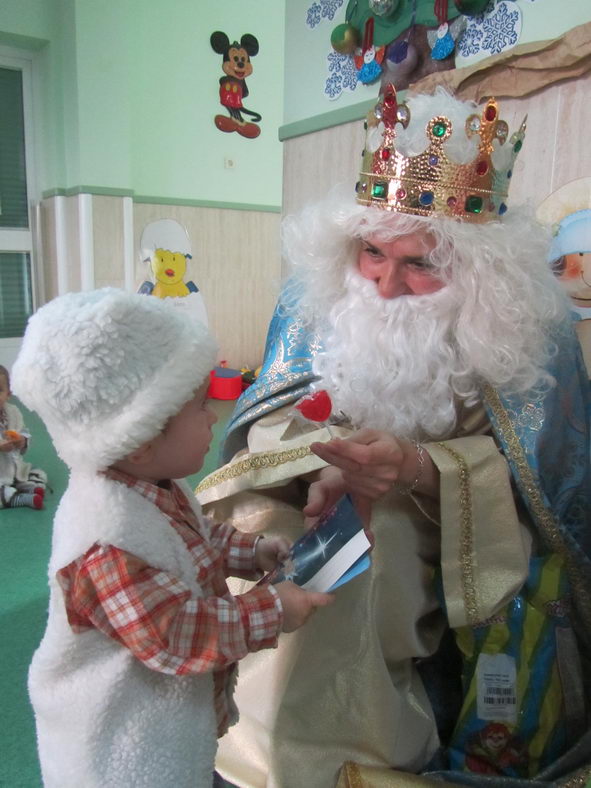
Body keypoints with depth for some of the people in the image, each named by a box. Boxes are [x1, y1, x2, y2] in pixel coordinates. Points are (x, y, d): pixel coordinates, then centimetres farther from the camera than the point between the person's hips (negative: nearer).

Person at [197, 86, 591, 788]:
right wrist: (330, 460, -26)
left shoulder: (529, 335, -14)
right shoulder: (316, 300, -7)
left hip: (469, 561, -1)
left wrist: (419, 470, -30)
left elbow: (535, 485, -11)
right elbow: (267, 426, -4)